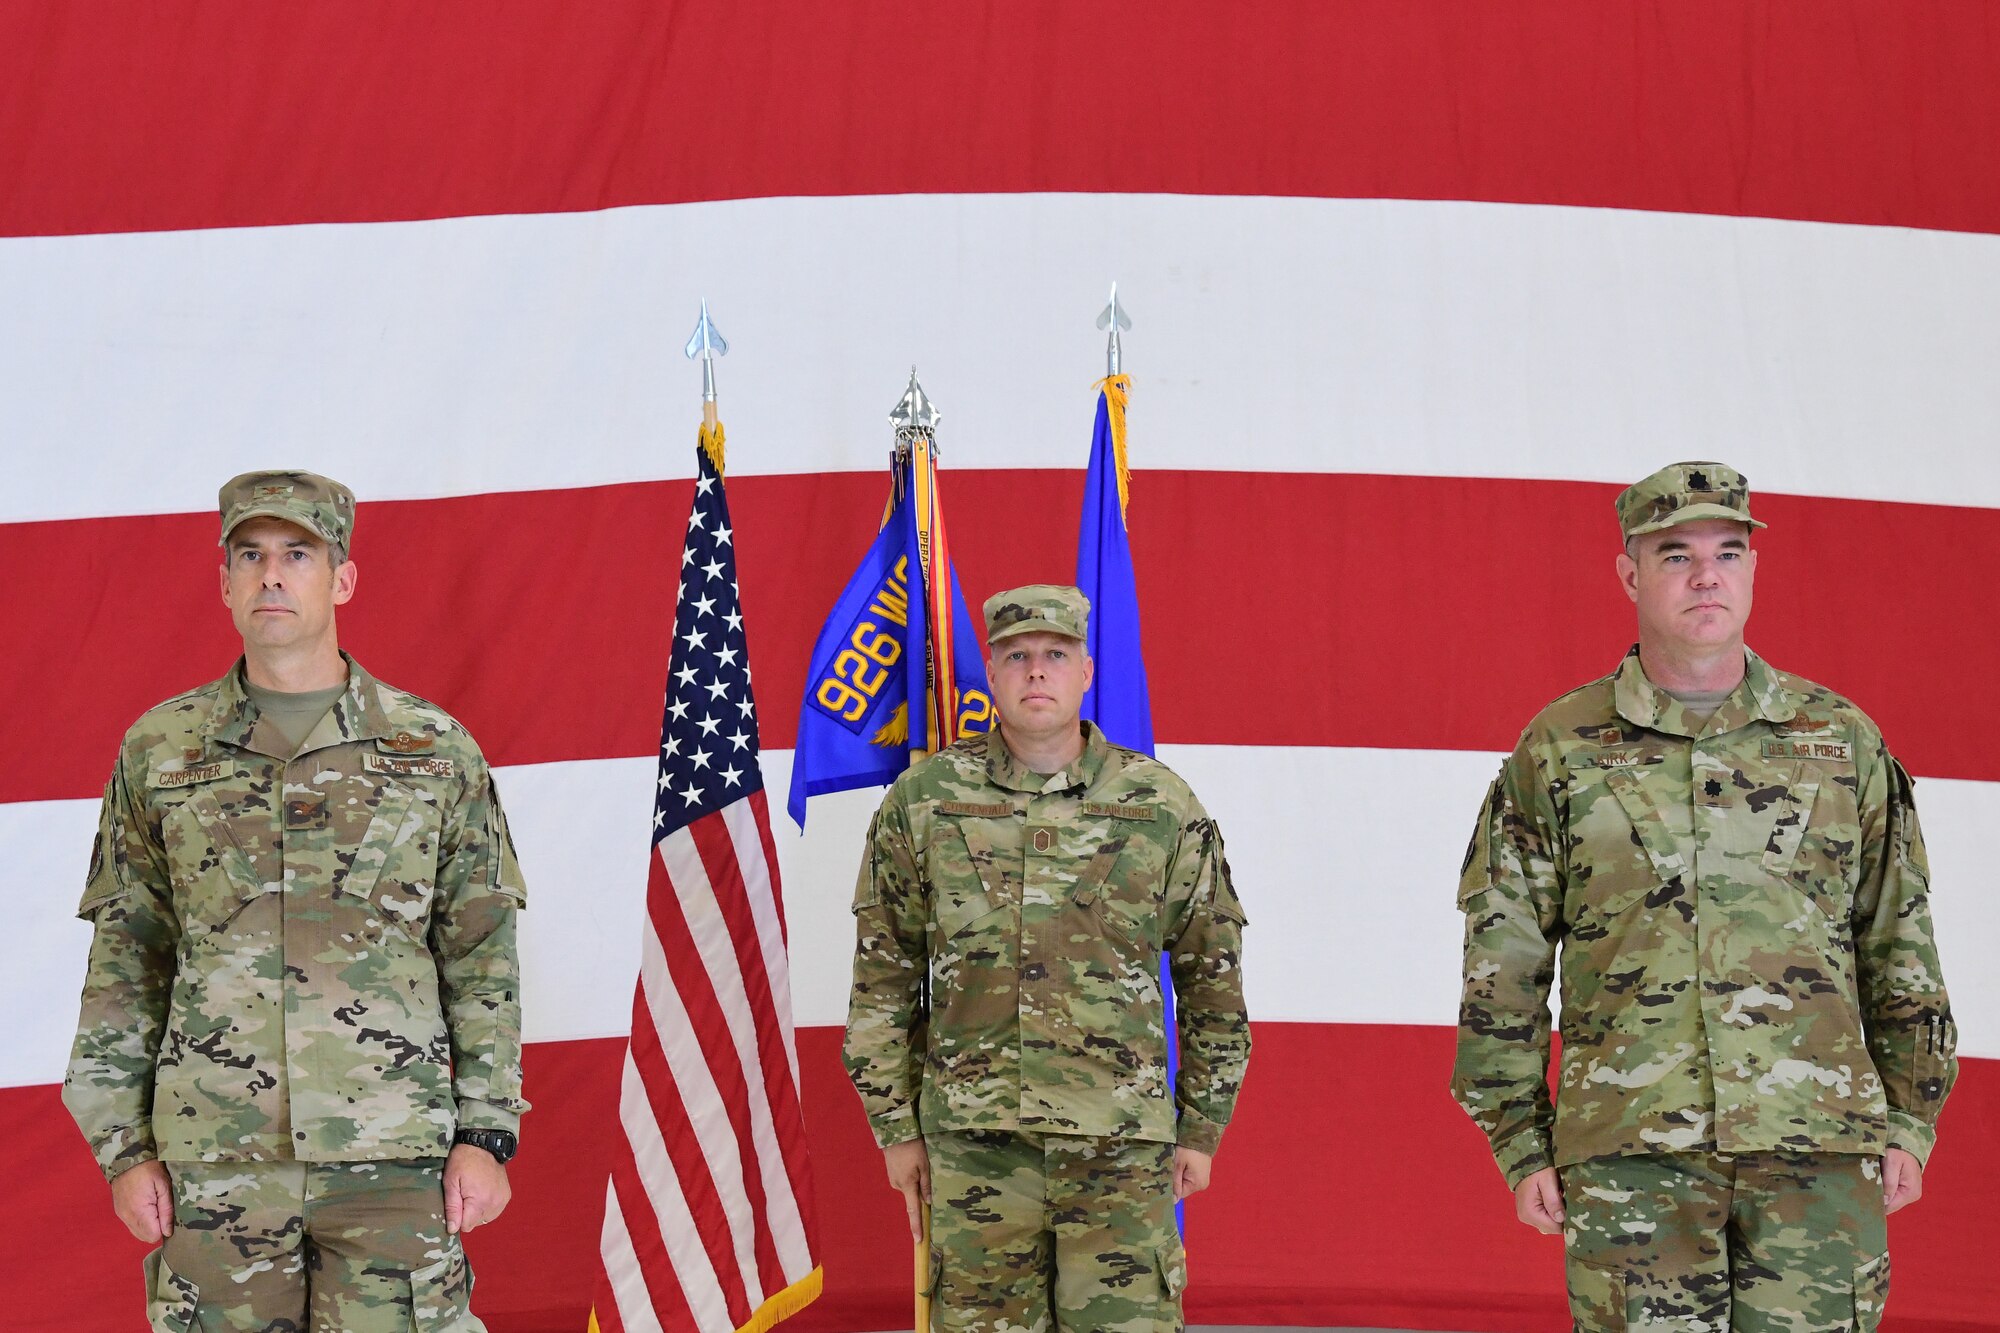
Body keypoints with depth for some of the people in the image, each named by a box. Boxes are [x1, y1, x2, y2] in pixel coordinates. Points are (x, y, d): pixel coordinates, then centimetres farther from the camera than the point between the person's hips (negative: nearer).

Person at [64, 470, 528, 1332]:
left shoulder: (435, 749, 5)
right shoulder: (158, 751, 8)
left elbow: (483, 958, 6)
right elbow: (125, 961, 10)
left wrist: (485, 1134, -1)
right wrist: (122, 1146, 3)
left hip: (393, 1157, -1)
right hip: (212, 1162, 1)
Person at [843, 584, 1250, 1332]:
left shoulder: (1162, 807, 2)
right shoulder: (924, 801, 3)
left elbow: (1212, 976, 9)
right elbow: (882, 976, 8)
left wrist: (1202, 1129, 9)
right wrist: (896, 1127, 6)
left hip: (1121, 1142, 0)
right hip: (973, 1139, 1)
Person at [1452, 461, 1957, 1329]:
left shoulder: (1842, 739, 10)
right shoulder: (1558, 751, 5)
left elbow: (1899, 948, 13)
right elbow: (1502, 966, 6)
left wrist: (1909, 1123, 7)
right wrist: (1522, 1148, 2)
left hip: (1819, 1146, 1)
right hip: (1628, 1151, -1)